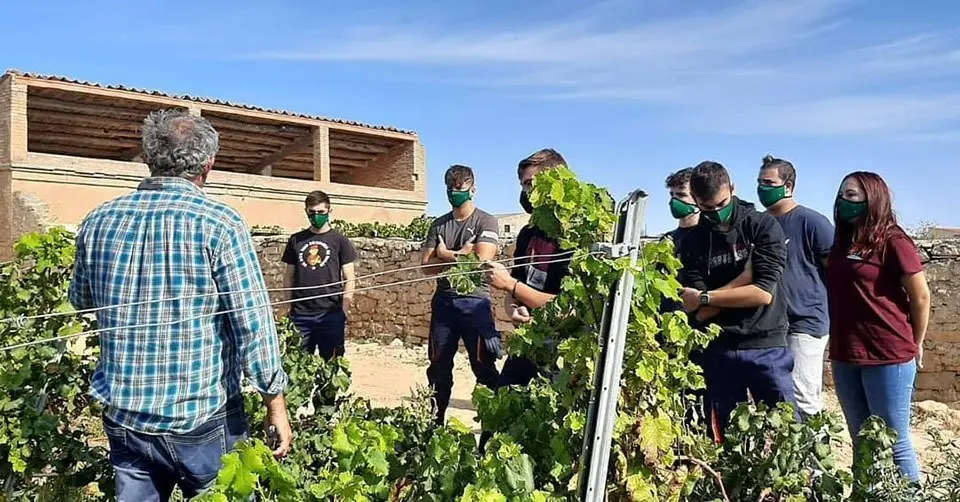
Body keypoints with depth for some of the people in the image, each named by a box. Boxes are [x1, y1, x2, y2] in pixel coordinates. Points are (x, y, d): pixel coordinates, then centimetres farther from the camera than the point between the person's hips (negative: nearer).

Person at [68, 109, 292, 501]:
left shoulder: (98, 221, -1)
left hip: (124, 417, 4)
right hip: (203, 419, -4)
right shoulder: (220, 224, -15)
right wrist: (275, 402, -7)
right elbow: (253, 322, -16)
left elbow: (81, 300, 16)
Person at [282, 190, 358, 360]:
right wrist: (289, 306, 6)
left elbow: (349, 278, 1)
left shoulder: (339, 240, 2)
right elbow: (289, 276, 14)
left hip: (331, 314, -2)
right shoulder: (296, 240, 10)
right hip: (300, 314, 2)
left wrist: (345, 308, -8)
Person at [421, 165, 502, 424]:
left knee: (484, 367, 0)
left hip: (475, 302, -5)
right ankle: (435, 421, 24)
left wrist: (445, 255, -3)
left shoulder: (486, 222, -2)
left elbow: (481, 261, -15)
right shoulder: (438, 225, 12)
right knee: (439, 367, 12)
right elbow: (426, 265, 4)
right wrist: (460, 255, -9)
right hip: (443, 302, 5)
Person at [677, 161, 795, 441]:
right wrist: (746, 273, -11)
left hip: (767, 347, -2)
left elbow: (763, 292, -12)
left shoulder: (763, 226, -1)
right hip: (718, 351, 2)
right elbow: (698, 313, -4)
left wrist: (704, 297, -6)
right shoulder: (692, 242, 4)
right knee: (726, 439, 10)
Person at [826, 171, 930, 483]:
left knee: (894, 443, 3)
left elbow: (921, 297, -6)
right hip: (845, 357, 7)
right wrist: (839, 346, 14)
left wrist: (915, 345, 5)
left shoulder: (892, 241, -10)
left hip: (888, 357, -7)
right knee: (862, 443, 16)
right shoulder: (842, 242, 9)